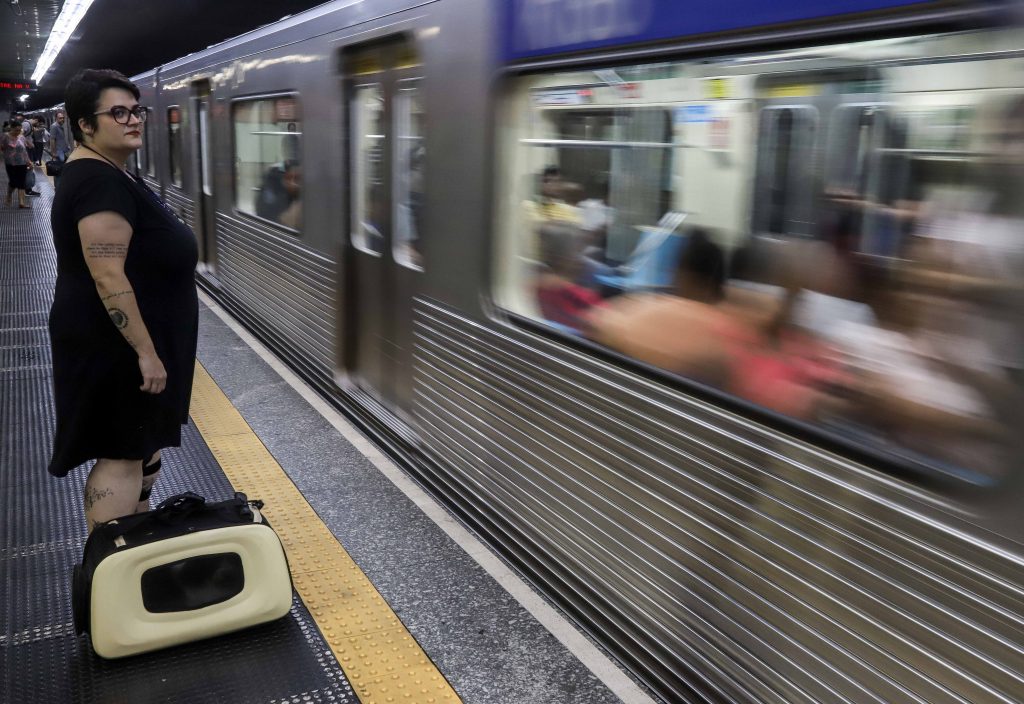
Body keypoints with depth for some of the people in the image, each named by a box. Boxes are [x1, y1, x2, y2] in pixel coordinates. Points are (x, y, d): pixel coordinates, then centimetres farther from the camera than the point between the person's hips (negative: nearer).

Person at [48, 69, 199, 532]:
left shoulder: (102, 173, 13)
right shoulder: (100, 182, -21)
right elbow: (109, 277, -28)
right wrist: (146, 352, -27)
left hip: (120, 344, 11)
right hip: (120, 344, -11)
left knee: (145, 443, 21)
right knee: (122, 456, -4)